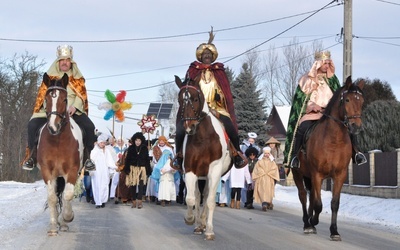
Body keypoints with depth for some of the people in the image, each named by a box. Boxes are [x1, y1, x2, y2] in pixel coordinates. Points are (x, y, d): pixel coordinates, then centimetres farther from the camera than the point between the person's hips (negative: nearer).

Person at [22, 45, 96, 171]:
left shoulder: (77, 78, 12)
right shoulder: (50, 76, 11)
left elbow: (81, 94, 3)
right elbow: (43, 93, 5)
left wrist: (74, 106, -16)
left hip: (73, 110, 0)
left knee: (89, 127, -25)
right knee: (33, 124, -23)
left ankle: (87, 156, -8)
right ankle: (32, 156, -9)